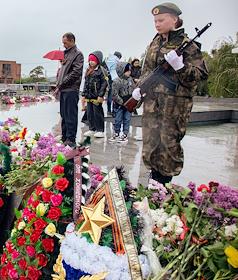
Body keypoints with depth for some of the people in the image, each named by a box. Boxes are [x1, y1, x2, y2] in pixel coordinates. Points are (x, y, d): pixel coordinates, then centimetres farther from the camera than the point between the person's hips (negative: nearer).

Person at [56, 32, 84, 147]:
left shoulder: (78, 54, -5)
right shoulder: (66, 53, 20)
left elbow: (75, 73, -15)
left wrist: (61, 84, -13)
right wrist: (58, 84, 11)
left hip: (71, 90, -9)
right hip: (63, 90, 9)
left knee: (70, 115, -7)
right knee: (64, 115, 13)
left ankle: (71, 139, -2)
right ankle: (64, 138, 22)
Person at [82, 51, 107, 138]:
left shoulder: (100, 70, -8)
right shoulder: (88, 70, 15)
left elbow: (104, 83, -12)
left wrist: (100, 95, -16)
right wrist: (84, 95, 15)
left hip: (96, 96, -7)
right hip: (88, 96, 7)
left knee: (97, 113, -2)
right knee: (89, 113, 11)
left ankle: (100, 130, 7)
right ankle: (92, 129, 23)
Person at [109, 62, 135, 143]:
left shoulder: (130, 79, 5)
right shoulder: (116, 81, -14)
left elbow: (134, 90, 12)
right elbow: (115, 95, -15)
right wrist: (122, 102, -15)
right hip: (119, 104, -4)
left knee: (127, 119, 7)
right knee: (118, 120, 6)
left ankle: (125, 135, 17)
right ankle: (116, 134, 22)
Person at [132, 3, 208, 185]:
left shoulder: (187, 45, -5)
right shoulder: (155, 43, 13)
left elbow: (201, 75, -8)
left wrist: (180, 66, -23)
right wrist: (140, 87, 8)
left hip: (175, 103, -5)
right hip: (152, 101, 6)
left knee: (168, 144, 0)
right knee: (150, 144, 6)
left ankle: (163, 187, 15)